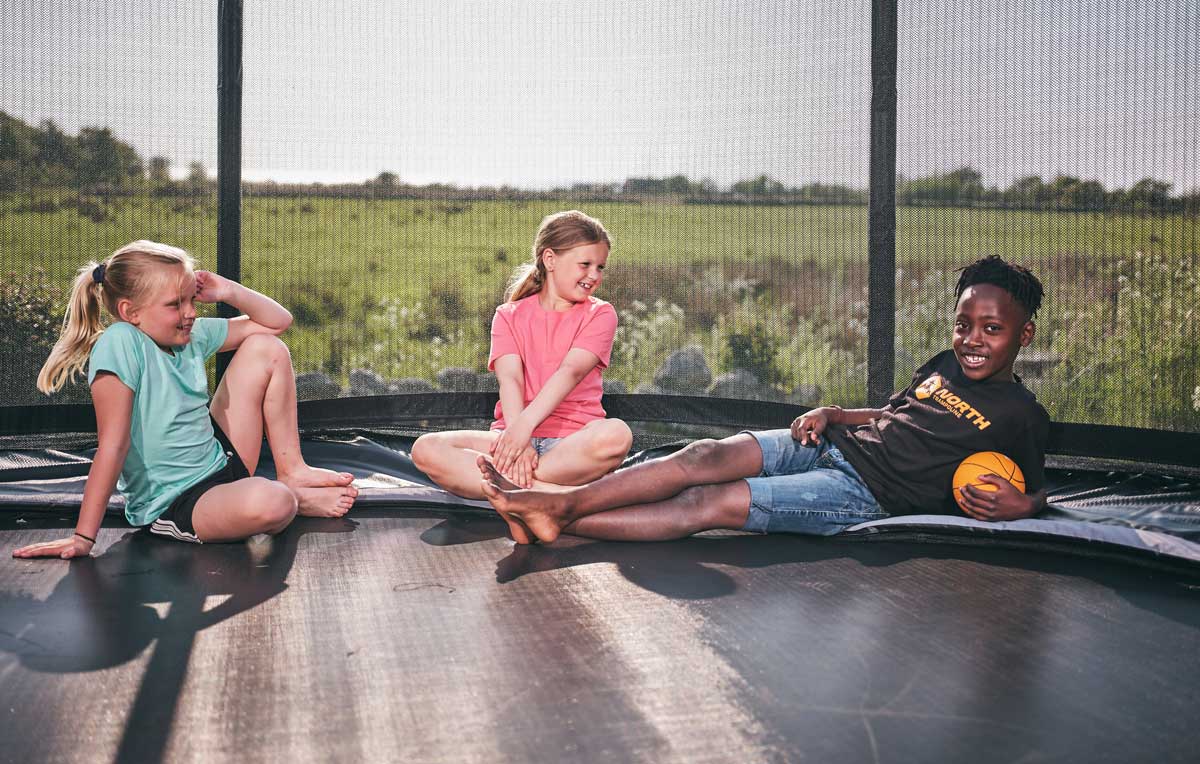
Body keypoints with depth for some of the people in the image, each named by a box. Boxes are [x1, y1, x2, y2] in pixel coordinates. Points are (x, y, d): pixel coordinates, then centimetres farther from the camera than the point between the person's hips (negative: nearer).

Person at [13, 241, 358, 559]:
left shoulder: (193, 334, 2)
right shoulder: (121, 342, -20)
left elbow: (278, 321, 12)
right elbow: (113, 444, -25)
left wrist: (227, 291, -4)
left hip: (223, 460, 8)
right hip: (174, 504, -8)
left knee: (266, 348, 4)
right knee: (270, 504, -39)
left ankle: (291, 472, 9)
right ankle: (297, 498, 2)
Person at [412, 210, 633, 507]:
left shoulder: (600, 314, 9)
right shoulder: (509, 315, 13)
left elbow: (571, 371, -10)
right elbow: (510, 379, -5)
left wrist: (525, 424, -27)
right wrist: (519, 440, -25)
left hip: (573, 441, -2)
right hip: (512, 435, 2)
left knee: (616, 434, -36)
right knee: (425, 449, -24)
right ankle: (554, 492, -34)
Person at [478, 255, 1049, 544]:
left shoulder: (1023, 415, 2)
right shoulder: (943, 367, 18)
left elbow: (1036, 489, 9)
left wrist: (1015, 504, -16)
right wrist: (830, 413, 9)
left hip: (868, 493, -6)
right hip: (829, 444, 6)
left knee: (710, 504, -21)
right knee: (706, 456, -19)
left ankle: (560, 521, -25)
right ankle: (560, 503, -22)